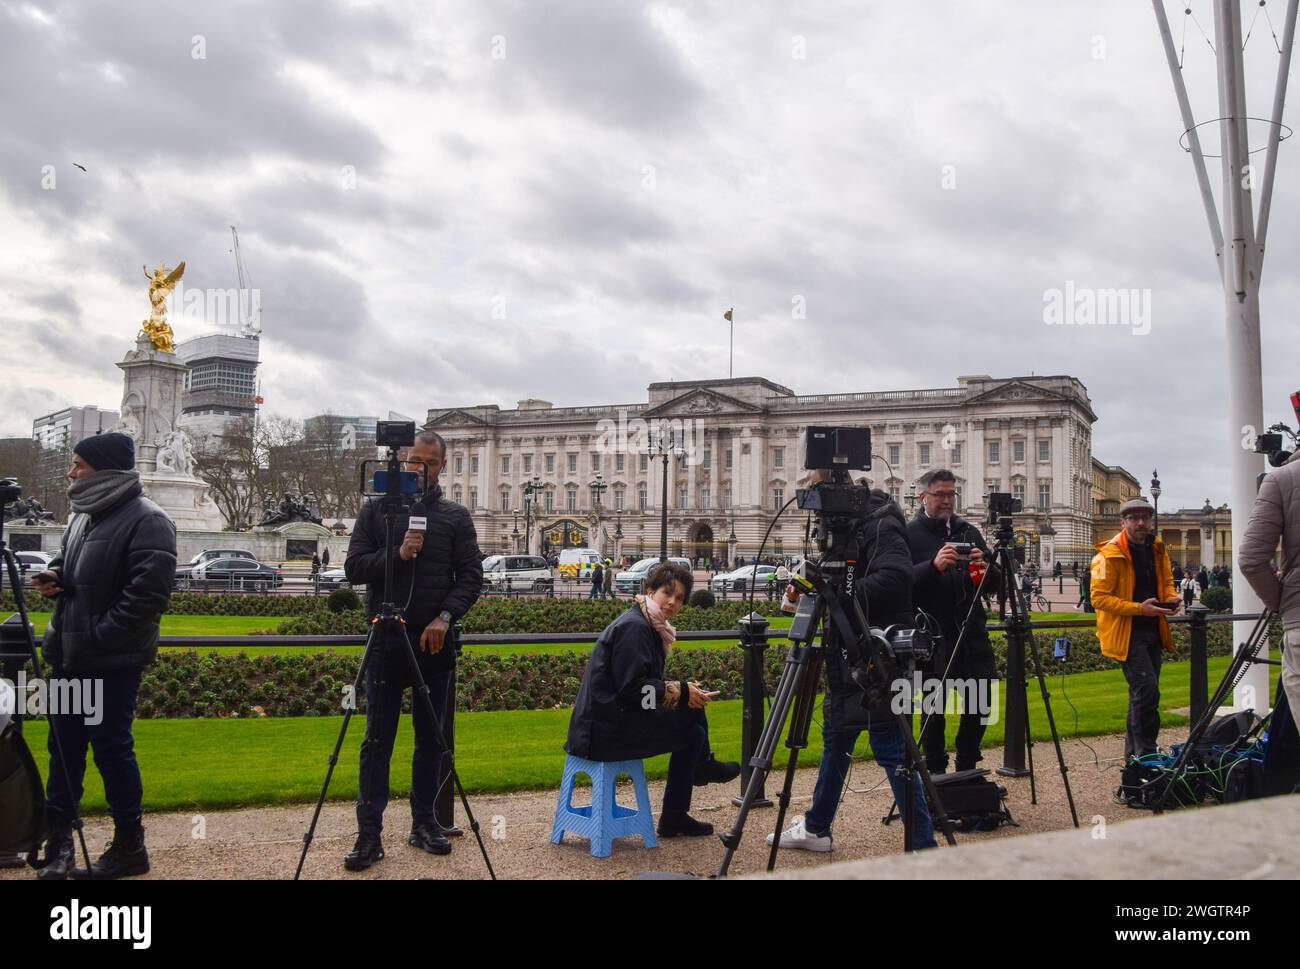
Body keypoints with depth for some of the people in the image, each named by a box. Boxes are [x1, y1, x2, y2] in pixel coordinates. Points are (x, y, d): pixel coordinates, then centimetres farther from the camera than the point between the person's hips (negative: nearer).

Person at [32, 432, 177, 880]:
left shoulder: (147, 520, -15)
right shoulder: (84, 515, 14)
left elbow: (149, 592, -22)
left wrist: (99, 635, -21)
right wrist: (54, 577, 4)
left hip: (112, 662, -8)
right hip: (69, 655, 9)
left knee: (112, 749, 0)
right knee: (64, 747, 13)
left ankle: (129, 847, 14)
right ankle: (59, 840, 26)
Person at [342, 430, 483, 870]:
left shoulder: (456, 516, 7)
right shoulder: (377, 509, 7)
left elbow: (471, 575, 1)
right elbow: (354, 567, 0)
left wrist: (445, 617, -13)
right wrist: (397, 554, -16)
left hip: (434, 641, 1)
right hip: (385, 637, -1)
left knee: (431, 738, 8)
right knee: (378, 739, 0)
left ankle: (424, 822, 20)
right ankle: (369, 834, 4)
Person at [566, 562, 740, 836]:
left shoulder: (650, 626, 14)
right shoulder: (633, 627, -16)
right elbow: (632, 688, -22)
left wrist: (683, 689, 4)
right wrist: (681, 692, -14)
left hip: (613, 716, 10)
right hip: (607, 729, -10)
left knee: (693, 709, 11)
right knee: (691, 730, -4)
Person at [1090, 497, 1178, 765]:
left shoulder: (1157, 549, 10)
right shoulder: (1109, 554, -14)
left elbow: (1166, 580, 23)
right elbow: (1099, 598, -16)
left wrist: (1171, 597, 0)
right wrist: (1139, 608, -23)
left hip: (1152, 631, 8)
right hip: (1126, 634, -8)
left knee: (1141, 693, 14)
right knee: (1147, 690, -16)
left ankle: (1133, 753, 25)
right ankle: (1146, 754, -6)